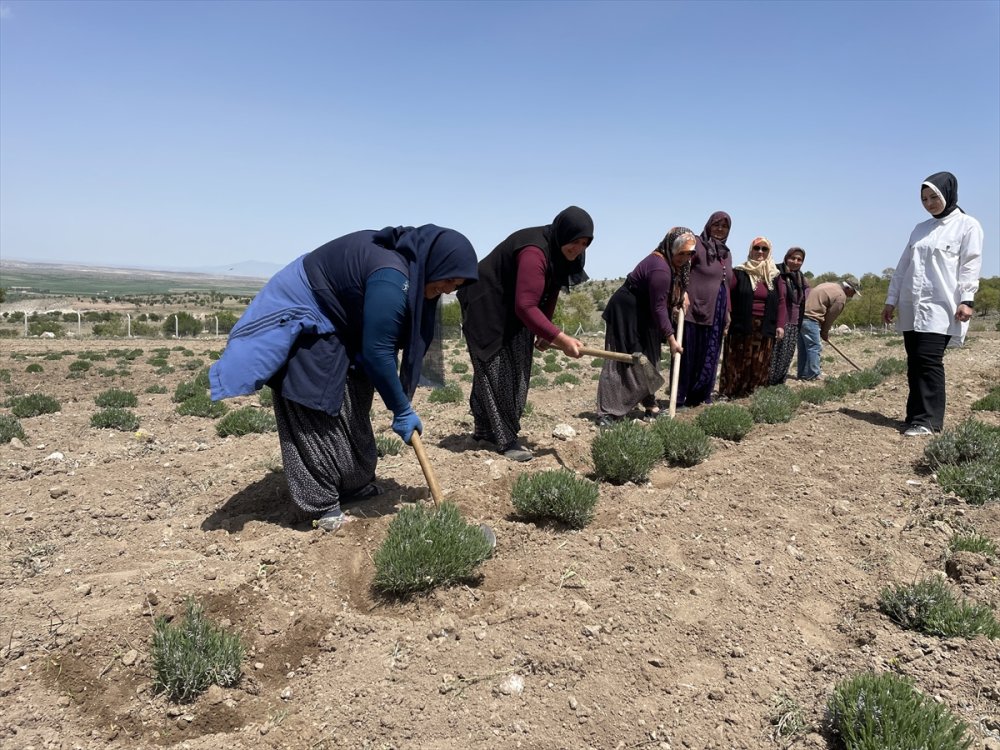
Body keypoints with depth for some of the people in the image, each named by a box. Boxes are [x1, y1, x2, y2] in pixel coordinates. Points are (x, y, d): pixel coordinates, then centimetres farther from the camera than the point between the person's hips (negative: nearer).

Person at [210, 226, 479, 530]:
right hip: (301, 317, -10)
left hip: (335, 324, 10)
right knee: (317, 416, -8)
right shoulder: (390, 277, -33)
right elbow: (377, 352, -31)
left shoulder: (410, 267, -3)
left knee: (352, 412, 12)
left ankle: (357, 489, 23)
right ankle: (323, 507, -1)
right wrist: (402, 410, -21)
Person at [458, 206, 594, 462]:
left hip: (512, 312, 10)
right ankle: (506, 440, -4)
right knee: (496, 372, -8)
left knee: (515, 372, 9)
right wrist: (560, 338, -40)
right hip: (485, 308, -9)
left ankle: (485, 431, 20)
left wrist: (545, 332, 2)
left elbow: (549, 295, 8)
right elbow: (526, 306, -37)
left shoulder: (559, 252, -4)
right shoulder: (534, 252, -33)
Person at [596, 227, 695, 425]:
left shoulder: (671, 263, 3)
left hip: (642, 315, 10)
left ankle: (650, 406, 24)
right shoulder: (660, 269, -27)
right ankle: (607, 413, -8)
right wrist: (671, 338, -20)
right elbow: (659, 307, -25)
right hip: (626, 314, -10)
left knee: (647, 361, 14)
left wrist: (681, 293, 6)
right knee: (621, 363, -10)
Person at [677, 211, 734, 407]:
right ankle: (678, 399, 4)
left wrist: (727, 313, 17)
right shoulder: (697, 245, -5)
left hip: (716, 314, 7)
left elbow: (726, 285, 21)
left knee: (709, 358, 11)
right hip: (694, 311, -7)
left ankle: (700, 397, 21)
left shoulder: (726, 253, 17)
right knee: (688, 356, -3)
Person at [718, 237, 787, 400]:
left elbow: (781, 302, 11)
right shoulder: (739, 272, 1)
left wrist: (780, 325, 3)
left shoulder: (775, 276, 12)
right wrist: (727, 314, -17)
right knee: (736, 363, -1)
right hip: (741, 327, -3)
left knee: (759, 366, 4)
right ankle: (729, 394, 6)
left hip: (765, 329, 4)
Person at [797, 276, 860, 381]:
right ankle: (813, 375, -2)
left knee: (803, 347, 13)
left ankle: (803, 374, 18)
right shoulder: (841, 296, -6)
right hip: (810, 318, -10)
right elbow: (831, 316, -4)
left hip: (800, 314, 10)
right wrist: (825, 333, 11)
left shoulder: (829, 286, 23)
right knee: (814, 347, -4)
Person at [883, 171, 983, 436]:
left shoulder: (967, 225, 2)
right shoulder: (920, 229, 19)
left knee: (929, 360, -14)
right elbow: (903, 266, 18)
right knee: (914, 363, 5)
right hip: (911, 307, 6)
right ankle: (916, 417, 10)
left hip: (941, 307, -6)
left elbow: (970, 266, -7)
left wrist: (966, 299, -17)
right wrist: (891, 299, 13)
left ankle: (928, 420, -10)